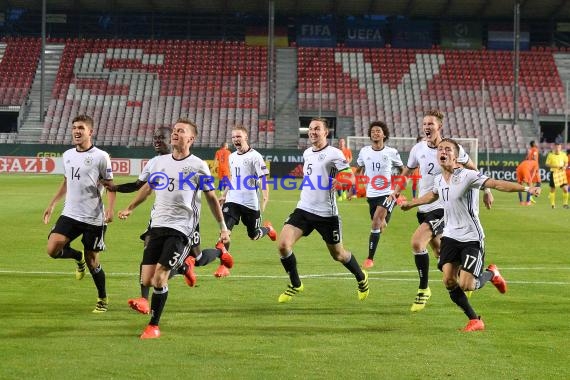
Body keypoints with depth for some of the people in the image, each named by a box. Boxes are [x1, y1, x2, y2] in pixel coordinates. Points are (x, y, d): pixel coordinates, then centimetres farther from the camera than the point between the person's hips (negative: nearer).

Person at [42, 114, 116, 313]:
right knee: (53, 249, -14)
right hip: (70, 214, 5)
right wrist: (52, 204, 20)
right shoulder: (67, 155, 9)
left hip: (93, 218, -5)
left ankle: (103, 300, 23)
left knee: (92, 261, 2)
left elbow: (110, 186, -5)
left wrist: (110, 209, -19)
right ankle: (79, 257, 19)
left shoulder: (100, 157, -8)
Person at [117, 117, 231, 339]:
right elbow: (148, 187, 27)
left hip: (180, 227, -5)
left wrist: (223, 227, 5)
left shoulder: (198, 166, -3)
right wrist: (130, 209, 29)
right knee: (147, 281, -1)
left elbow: (211, 198, 5)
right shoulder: (160, 162, 11)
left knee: (159, 277, -15)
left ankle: (154, 326, -2)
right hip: (157, 226, 5)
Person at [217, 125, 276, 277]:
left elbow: (263, 179, -13)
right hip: (232, 200, 4)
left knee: (254, 235, 10)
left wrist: (265, 198, -25)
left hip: (250, 202, -4)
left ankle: (267, 229, 46)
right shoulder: (232, 157, 12)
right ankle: (223, 266, -13)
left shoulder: (254, 156, -9)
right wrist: (224, 195, 23)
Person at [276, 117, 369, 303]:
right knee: (283, 244, -14)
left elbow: (351, 178, -18)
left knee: (338, 254, 10)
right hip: (304, 209, 5)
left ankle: (361, 278, 40)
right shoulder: (307, 153, 11)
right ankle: (295, 285, 6)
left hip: (326, 213, -5)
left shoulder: (333, 153, -10)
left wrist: (340, 181, -35)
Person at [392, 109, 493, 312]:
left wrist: (486, 191, 9)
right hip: (423, 207, 6)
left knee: (417, 242, -22)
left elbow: (472, 169, 5)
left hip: (443, 207, -6)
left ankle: (423, 290, -10)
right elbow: (408, 170, 22)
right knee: (439, 252, 16)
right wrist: (397, 188, 11)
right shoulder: (418, 149, 3)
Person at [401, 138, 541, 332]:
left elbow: (496, 184, -25)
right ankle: (475, 320, 10)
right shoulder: (439, 179, 7)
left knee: (466, 285, -14)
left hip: (471, 238, -6)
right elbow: (433, 195, 32)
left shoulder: (467, 175, -15)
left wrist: (526, 188, -37)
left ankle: (491, 274, 21)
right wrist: (410, 203, 47)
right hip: (450, 237, 6)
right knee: (449, 281, -7)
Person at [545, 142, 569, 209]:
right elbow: (547, 164, -4)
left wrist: (564, 166, -9)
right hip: (554, 173, -2)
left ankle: (565, 203, 11)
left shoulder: (563, 154, 1)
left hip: (561, 173, 2)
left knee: (565, 189, -5)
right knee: (552, 189, 5)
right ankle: (553, 204, 18)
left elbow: (566, 162, 13)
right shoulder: (550, 155, -6)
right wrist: (554, 166, -19)